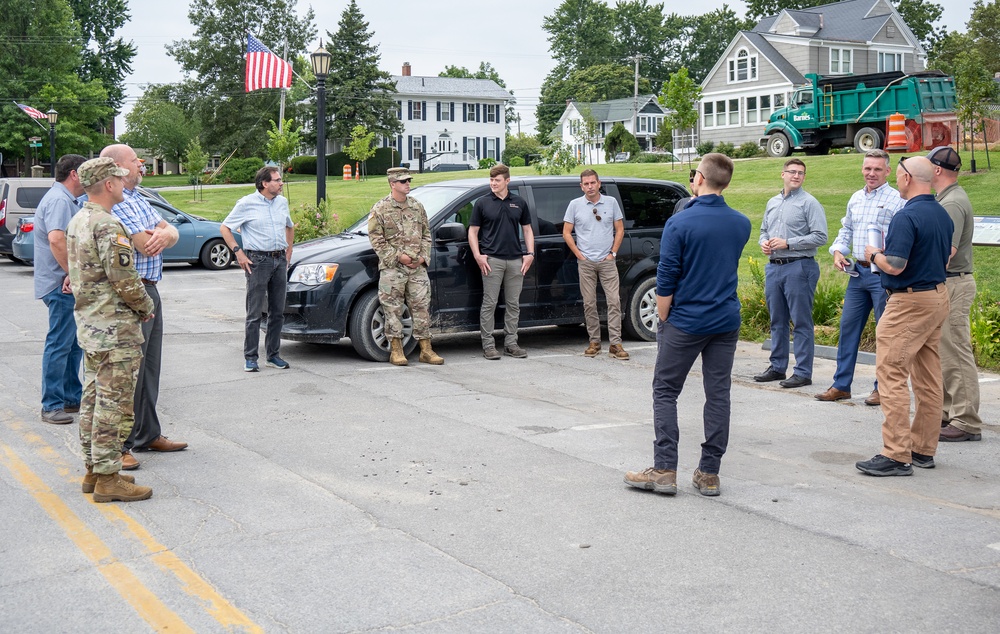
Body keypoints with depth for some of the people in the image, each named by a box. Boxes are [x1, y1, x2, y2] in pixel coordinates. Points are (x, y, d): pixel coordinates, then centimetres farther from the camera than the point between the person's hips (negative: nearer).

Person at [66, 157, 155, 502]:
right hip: (115, 329, -10)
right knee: (115, 405, -4)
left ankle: (92, 469, 24)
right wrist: (147, 307, -6)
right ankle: (107, 479, 1)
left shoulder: (77, 222, 12)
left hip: (89, 323, 10)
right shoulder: (108, 226, -19)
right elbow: (125, 279, -22)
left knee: (94, 399, 15)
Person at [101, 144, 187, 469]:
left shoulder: (139, 199, 16)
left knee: (149, 368, 16)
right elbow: (147, 245, -21)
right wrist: (160, 234, 1)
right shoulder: (116, 203, -15)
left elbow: (172, 233, 10)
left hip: (149, 291, 10)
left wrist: (164, 234, -15)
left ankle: (147, 434, 26)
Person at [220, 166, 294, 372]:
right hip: (258, 260, -5)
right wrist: (238, 253, -10)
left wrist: (288, 251, 17)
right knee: (255, 313, -3)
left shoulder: (282, 202, 11)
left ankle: (273, 355, 17)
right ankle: (250, 357, 3)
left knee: (277, 312, 8)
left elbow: (290, 227, 28)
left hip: (279, 260, 6)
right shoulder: (247, 204, -5)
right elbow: (225, 228, -2)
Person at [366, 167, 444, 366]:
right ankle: (396, 351, 8)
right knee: (393, 310, 0)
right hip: (392, 269, -4)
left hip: (418, 269, 4)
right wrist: (398, 257, -12)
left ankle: (426, 350, 10)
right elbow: (376, 239, -6)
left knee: (422, 307, 4)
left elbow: (426, 234, 16)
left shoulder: (417, 206, 13)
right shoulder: (380, 209, -2)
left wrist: (423, 256, 1)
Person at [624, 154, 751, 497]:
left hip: (686, 322, -4)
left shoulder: (679, 223, -13)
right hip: (727, 322, 5)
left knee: (665, 392, 6)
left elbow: (666, 282, -13)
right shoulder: (741, 224, 3)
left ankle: (664, 470, 2)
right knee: (718, 394, 7)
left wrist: (663, 320, 1)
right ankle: (709, 474, 10)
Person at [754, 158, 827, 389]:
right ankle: (777, 367, 22)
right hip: (773, 267, 7)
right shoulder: (772, 203, 16)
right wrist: (764, 242, 4)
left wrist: (788, 243, -15)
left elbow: (820, 236, -12)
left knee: (801, 322, -4)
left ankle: (803, 372, 0)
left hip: (799, 267, -7)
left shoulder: (809, 203, -5)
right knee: (777, 321, 13)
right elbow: (764, 230, 27)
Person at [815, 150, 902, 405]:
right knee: (848, 326, 9)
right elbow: (846, 229, 25)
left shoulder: (896, 200, -7)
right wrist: (838, 251, 8)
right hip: (858, 271, 7)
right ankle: (841, 385, 17)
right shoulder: (856, 198, 14)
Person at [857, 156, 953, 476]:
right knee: (928, 380, 12)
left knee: (891, 374, -7)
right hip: (939, 297, 10)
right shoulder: (943, 214, 11)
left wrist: (874, 255, -3)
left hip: (909, 302, -10)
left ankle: (897, 456, -9)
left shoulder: (906, 216, -18)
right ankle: (923, 450, 19)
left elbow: (895, 266, -24)